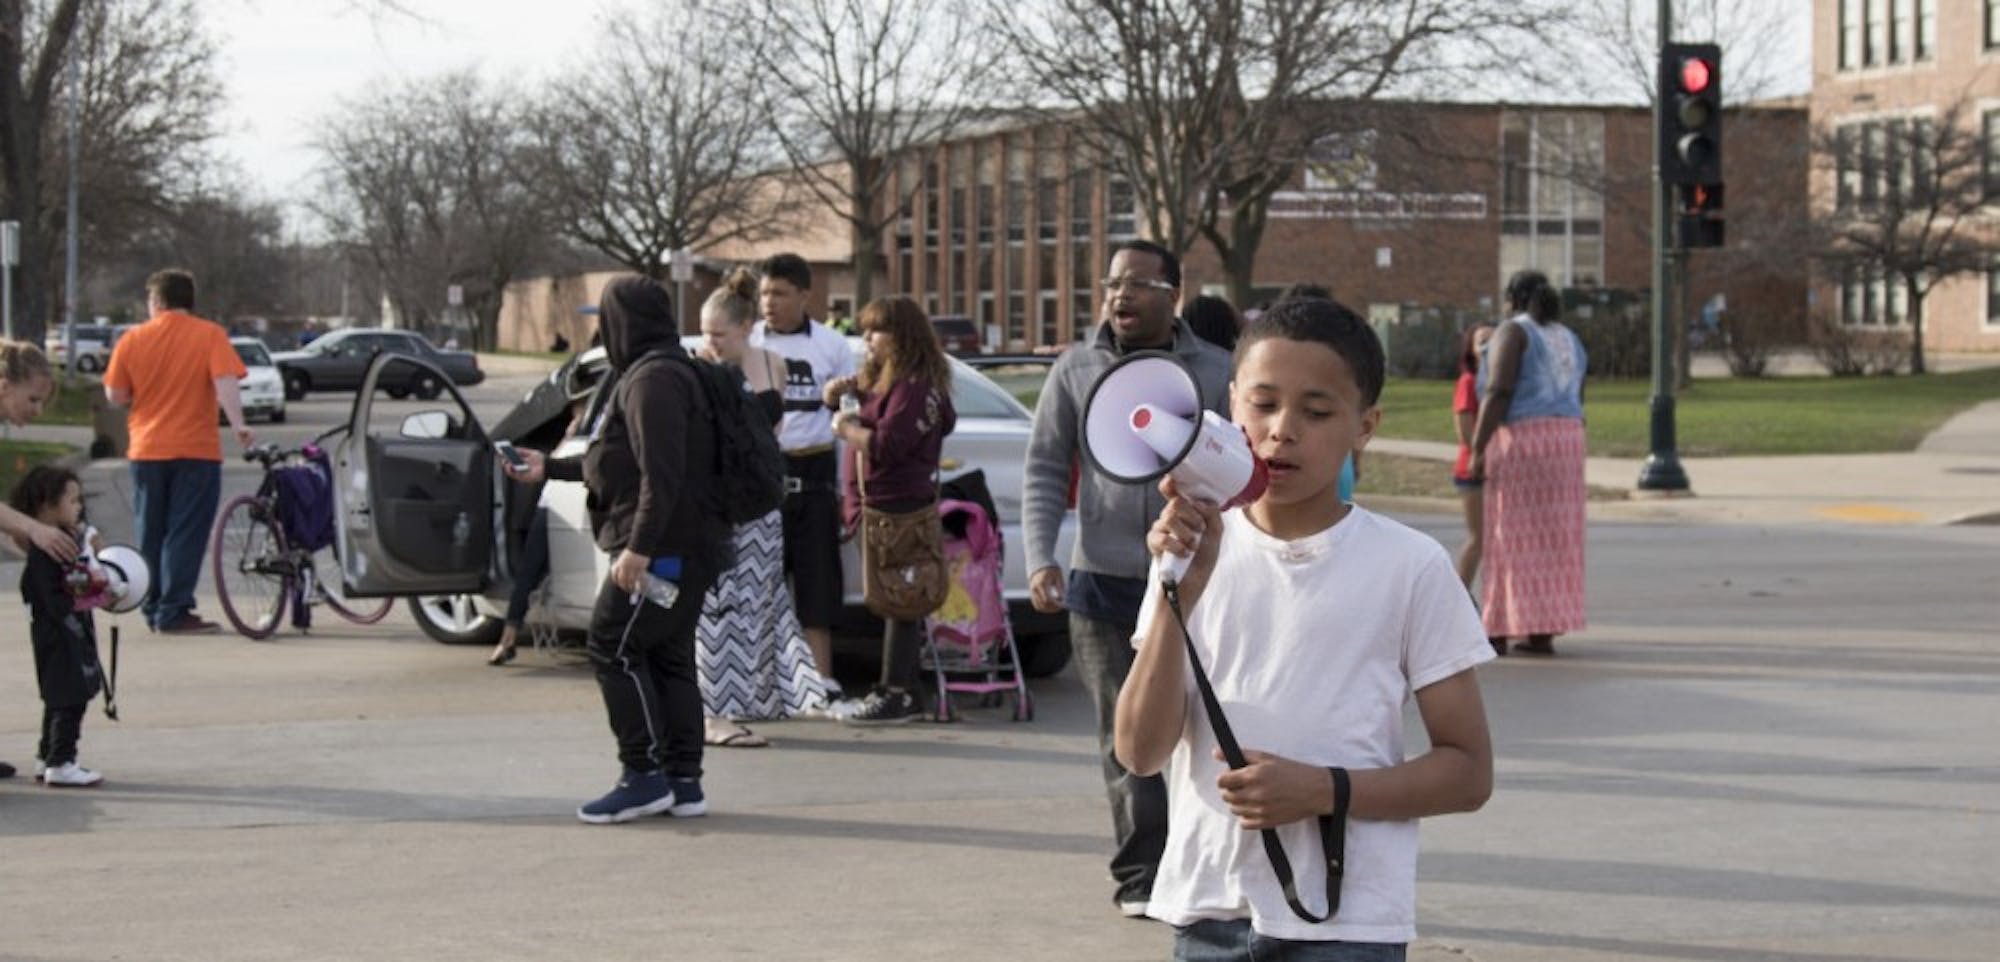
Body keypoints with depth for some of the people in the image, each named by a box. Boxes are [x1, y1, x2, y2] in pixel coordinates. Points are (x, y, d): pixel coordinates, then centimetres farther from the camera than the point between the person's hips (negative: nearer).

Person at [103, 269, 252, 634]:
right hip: (196, 450, -3)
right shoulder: (210, 335, -4)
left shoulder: (132, 340, 1)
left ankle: (154, 610, 19)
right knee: (186, 533, -1)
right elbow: (225, 382, -17)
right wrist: (238, 425, -21)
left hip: (146, 451, 3)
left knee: (151, 534, 14)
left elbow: (115, 396, 3)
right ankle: (173, 613, -6)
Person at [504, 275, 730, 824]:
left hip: (664, 547, -10)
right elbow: (617, 463, 29)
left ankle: (644, 776, -7)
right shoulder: (648, 375, 20)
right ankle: (683, 783, 11)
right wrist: (549, 469, 34)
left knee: (613, 646, -7)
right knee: (668, 658, 10)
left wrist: (639, 546, -27)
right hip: (680, 547, 10)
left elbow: (661, 474, -23)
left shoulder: (654, 379, -14)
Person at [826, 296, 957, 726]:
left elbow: (886, 444, -23)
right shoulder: (880, 381, 19)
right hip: (875, 507, 10)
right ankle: (904, 691, 20)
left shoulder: (916, 387, -15)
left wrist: (848, 430, -7)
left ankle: (896, 695, -6)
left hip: (899, 509, -10)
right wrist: (838, 396, 5)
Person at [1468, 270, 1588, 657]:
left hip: (1519, 438, -7)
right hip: (1565, 439, 7)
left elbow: (1498, 392, -16)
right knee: (1551, 536, 7)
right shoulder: (1569, 339, 17)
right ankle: (1544, 631, 6)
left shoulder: (1512, 332, -5)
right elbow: (1576, 403, 18)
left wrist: (1478, 448, -16)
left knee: (1513, 535, -4)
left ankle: (1499, 631, -3)